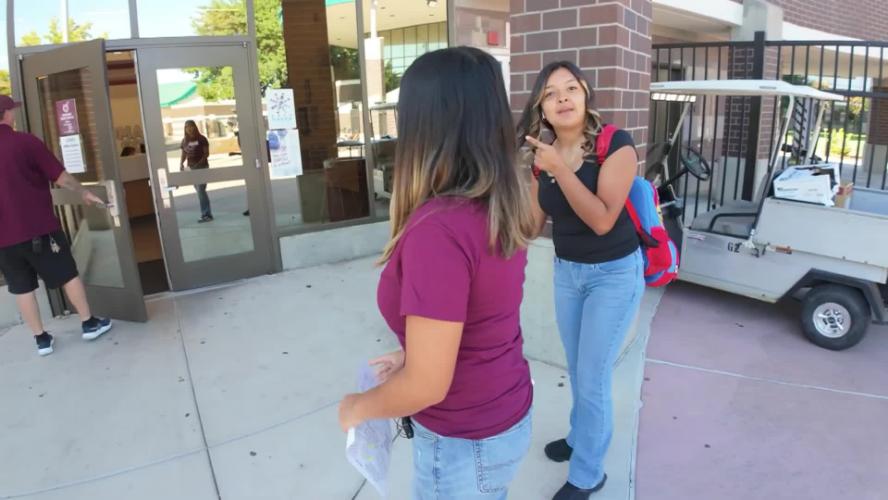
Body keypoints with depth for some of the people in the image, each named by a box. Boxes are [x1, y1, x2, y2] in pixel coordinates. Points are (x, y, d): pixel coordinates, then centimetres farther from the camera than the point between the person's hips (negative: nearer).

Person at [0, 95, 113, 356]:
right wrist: (84, 192, 8)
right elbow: (61, 177, -9)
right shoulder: (25, 141, -9)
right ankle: (89, 324, 18)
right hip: (38, 227, -4)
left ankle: (41, 339, 17)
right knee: (68, 276, 9)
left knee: (22, 288, 11)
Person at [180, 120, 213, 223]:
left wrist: (199, 163, -21)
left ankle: (205, 214, -8)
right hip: (191, 168, 6)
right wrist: (182, 164, -6)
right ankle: (207, 213, 16)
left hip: (202, 167, -6)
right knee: (200, 191, 9)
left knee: (201, 190, -12)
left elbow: (206, 153, -9)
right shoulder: (184, 141, 9)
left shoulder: (201, 139, -7)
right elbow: (184, 154, 13)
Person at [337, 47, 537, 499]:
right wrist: (413, 355, 12)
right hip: (507, 415, 7)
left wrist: (357, 407, -9)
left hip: (465, 443, -6)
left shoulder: (438, 229, -32)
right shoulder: (502, 206, -6)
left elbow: (426, 386, -26)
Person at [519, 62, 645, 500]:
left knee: (592, 377, 1)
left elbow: (602, 220, -29)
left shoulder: (615, 145, -20)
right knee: (576, 369, 22)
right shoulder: (543, 154, -3)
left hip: (614, 274, -6)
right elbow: (534, 223, 3)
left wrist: (560, 169, -31)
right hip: (566, 272, 6)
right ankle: (579, 437, 46)